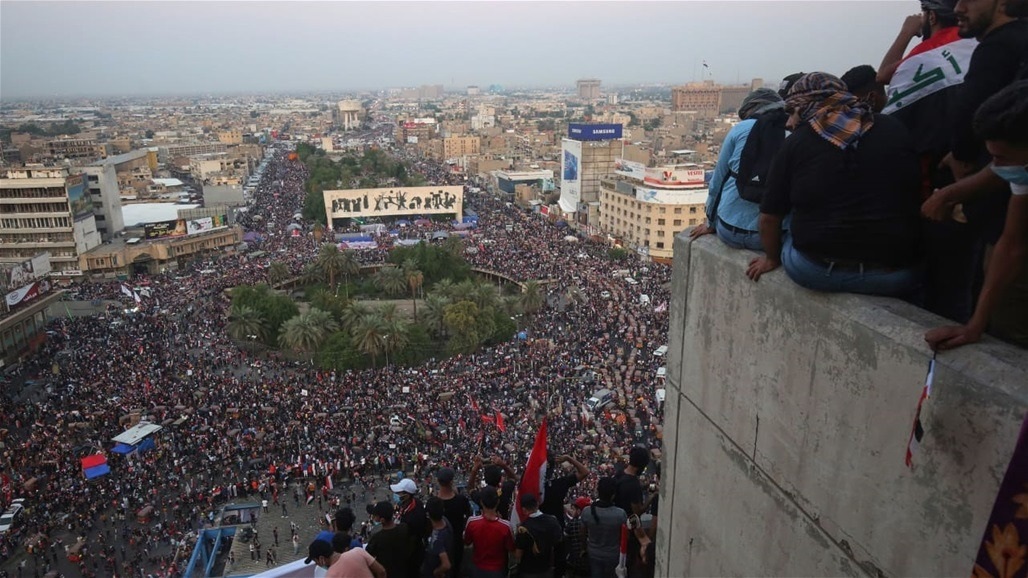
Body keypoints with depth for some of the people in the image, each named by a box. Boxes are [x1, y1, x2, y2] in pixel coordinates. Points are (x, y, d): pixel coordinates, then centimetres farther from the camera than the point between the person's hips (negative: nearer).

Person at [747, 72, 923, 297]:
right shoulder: (895, 129, 5)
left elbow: (769, 218, 0)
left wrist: (772, 259, 19)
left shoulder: (796, 143, -3)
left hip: (816, 272, -2)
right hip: (895, 275, 2)